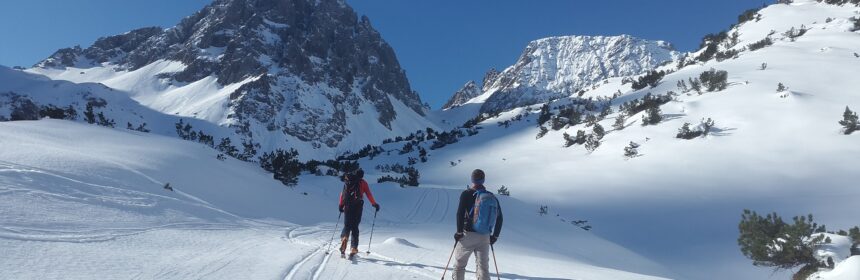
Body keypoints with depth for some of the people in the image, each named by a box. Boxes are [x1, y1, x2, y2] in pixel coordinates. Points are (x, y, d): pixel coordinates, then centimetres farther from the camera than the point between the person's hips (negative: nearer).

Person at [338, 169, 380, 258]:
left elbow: (342, 193, 10)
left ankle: (344, 238, -22)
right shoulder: (363, 182, 7)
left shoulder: (347, 181, 13)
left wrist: (341, 205, 17)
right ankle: (354, 248, -2)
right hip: (358, 206, -1)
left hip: (348, 206, 2)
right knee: (355, 227, 5)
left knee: (347, 225, 10)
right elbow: (369, 194, 4)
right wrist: (374, 204, 14)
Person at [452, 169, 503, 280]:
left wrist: (459, 232, -8)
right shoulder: (491, 196, 7)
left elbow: (460, 213, -16)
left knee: (459, 264, 10)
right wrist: (495, 236, 15)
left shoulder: (466, 194, -5)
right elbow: (499, 217, 8)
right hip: (484, 237, 3)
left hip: (468, 234, -3)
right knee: (483, 267, 9)